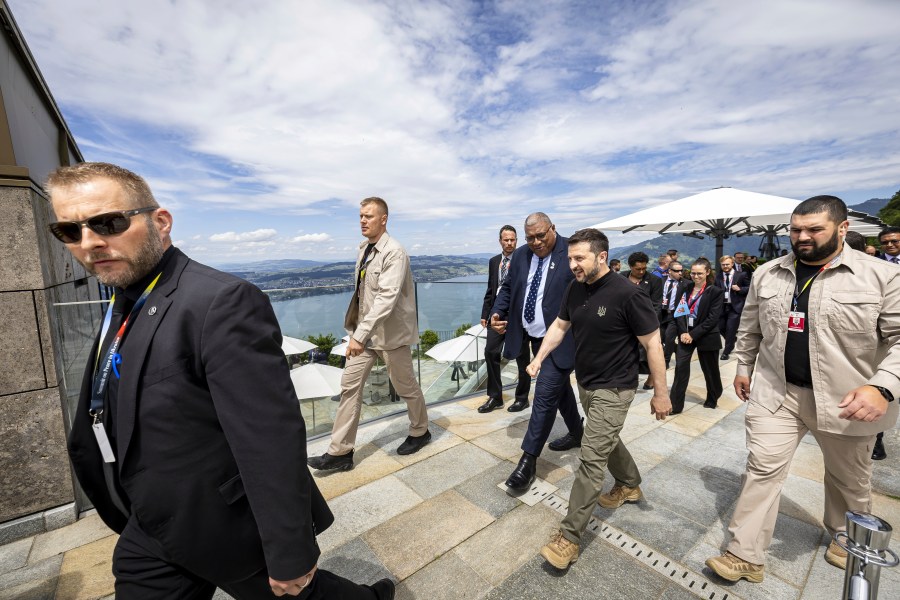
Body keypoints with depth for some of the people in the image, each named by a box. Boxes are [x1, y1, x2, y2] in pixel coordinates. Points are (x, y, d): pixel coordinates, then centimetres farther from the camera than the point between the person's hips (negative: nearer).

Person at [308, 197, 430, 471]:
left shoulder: (394, 253, -18)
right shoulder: (363, 248, 7)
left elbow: (387, 297, -28)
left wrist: (360, 334, -32)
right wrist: (357, 330, 15)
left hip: (389, 331, -7)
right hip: (365, 329, 8)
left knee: (405, 385, 10)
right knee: (350, 384, 6)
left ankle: (420, 432, 36)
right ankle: (340, 452, 17)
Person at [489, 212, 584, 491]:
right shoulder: (520, 255, 5)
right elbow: (508, 288, 13)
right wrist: (497, 312, -3)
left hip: (562, 340, -7)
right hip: (536, 338, 7)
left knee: (545, 395, -6)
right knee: (559, 387, 22)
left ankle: (528, 460, 6)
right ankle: (576, 434, 45)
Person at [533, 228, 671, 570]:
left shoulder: (626, 294, -22)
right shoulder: (575, 289, -3)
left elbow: (652, 343, -16)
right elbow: (560, 325, 9)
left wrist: (660, 393, -11)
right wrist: (539, 358, 2)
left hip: (613, 389, -7)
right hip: (585, 383, 7)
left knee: (592, 458, -4)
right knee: (607, 439, 26)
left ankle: (569, 536, 7)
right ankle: (630, 485, 53)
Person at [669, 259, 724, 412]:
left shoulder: (715, 292, -6)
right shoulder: (684, 287, 4)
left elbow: (712, 319, -12)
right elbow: (678, 311, 2)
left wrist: (693, 335, -16)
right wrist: (683, 332, -10)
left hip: (706, 336, -2)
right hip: (685, 334, 2)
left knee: (710, 369, 13)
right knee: (680, 367, -5)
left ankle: (712, 398, 38)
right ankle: (675, 404, 0)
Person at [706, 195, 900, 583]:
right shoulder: (767, 275, 1)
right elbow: (749, 329, 10)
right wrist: (744, 367, 12)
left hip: (846, 398, -1)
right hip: (776, 391, 1)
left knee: (850, 477, 22)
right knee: (762, 468, 1)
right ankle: (745, 555, 12)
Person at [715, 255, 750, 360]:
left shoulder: (741, 275, -3)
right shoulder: (718, 276, 4)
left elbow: (750, 288, 1)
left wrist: (739, 289, -16)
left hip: (735, 306, -3)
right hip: (722, 306, 3)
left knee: (730, 329, -2)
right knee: (720, 327, 9)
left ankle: (726, 352, 12)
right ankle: (732, 340, 39)